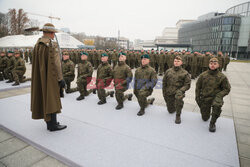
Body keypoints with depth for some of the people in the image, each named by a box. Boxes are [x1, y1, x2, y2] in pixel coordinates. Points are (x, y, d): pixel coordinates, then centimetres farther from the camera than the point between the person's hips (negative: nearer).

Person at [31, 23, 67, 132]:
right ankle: (53, 125, 7)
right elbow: (55, 64, -19)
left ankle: (49, 122, 25)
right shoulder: (52, 45, -15)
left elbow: (35, 63, 12)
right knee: (52, 99, -1)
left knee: (44, 98, 14)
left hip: (40, 78, 9)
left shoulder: (37, 45, 10)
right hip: (50, 78, -8)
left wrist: (40, 75, 19)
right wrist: (60, 79, -15)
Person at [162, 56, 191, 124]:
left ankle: (178, 116, -19)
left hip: (178, 91, -3)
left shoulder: (184, 73, -2)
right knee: (170, 110, 9)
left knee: (178, 97, -40)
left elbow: (187, 84, -3)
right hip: (169, 93, 3)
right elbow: (164, 83, 10)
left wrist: (181, 90, -19)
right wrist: (164, 93, 6)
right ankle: (175, 106, 48)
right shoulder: (168, 71, 4)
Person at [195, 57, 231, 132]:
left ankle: (212, 123, -14)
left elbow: (227, 89, -1)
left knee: (217, 105, -38)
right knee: (205, 118, 10)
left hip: (216, 96, -2)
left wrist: (218, 95, -16)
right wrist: (197, 98, 1)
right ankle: (205, 111, 49)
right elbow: (198, 87, 4)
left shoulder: (222, 77, -10)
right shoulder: (203, 75, -6)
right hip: (204, 97, 2)